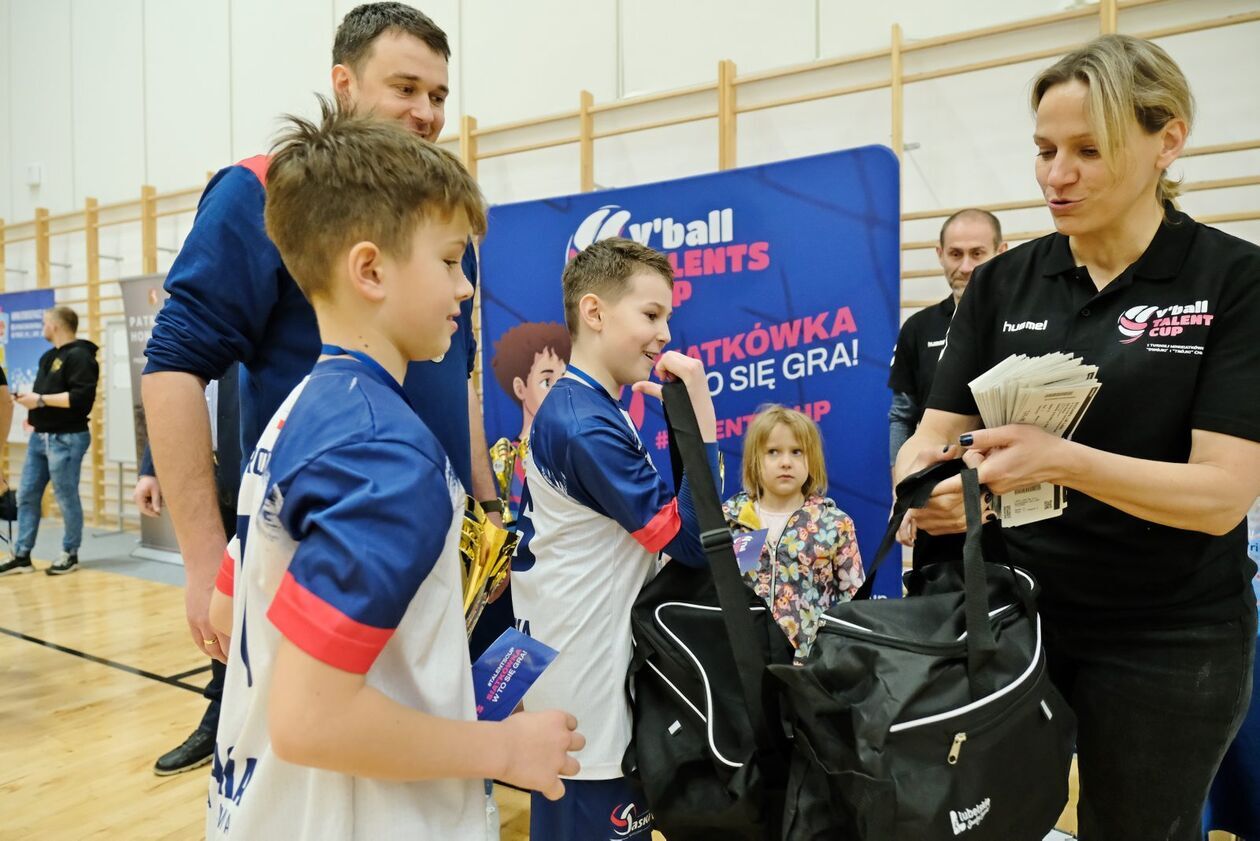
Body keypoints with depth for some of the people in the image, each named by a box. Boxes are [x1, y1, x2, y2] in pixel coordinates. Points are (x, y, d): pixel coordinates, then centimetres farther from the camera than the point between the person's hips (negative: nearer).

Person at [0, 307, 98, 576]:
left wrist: (40, 400, -18)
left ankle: (70, 554, 11)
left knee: (67, 498, -1)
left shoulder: (79, 357, -12)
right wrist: (29, 400, 9)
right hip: (39, 437, 9)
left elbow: (81, 397, -22)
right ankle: (22, 555, 14)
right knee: (27, 495, 8)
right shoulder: (48, 357, 18)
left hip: (66, 439, -9)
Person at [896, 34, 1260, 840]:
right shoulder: (1003, 282, 0)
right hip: (1009, 613, 3)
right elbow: (934, 433, -3)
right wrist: (926, 486, -26)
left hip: (1167, 639, -2)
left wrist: (1060, 459, -33)